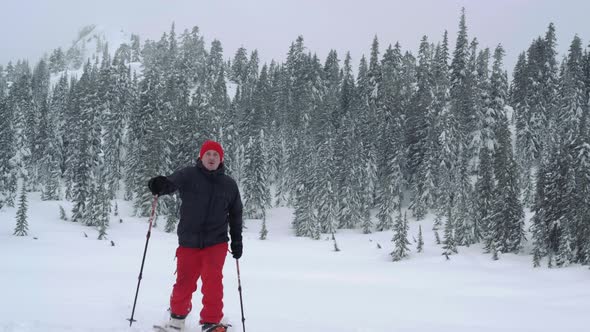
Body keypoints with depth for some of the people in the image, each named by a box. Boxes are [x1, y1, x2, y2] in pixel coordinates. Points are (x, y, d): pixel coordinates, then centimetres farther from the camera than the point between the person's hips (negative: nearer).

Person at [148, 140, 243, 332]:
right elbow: (171, 183, -22)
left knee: (213, 280, -15)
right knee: (184, 283, 9)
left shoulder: (229, 184, 6)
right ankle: (178, 314, 37)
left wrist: (237, 240, 11)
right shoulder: (188, 176, -3)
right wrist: (159, 185, -45)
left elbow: (235, 214, 15)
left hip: (216, 242, 1)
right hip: (189, 242, 0)